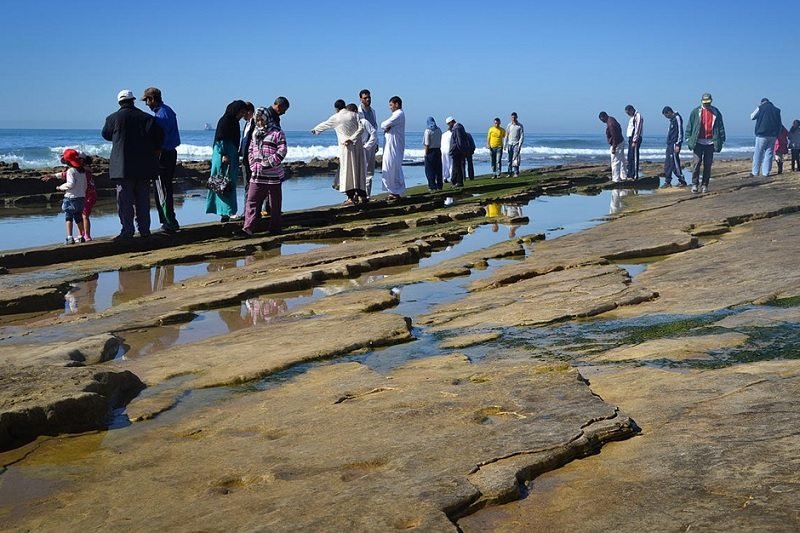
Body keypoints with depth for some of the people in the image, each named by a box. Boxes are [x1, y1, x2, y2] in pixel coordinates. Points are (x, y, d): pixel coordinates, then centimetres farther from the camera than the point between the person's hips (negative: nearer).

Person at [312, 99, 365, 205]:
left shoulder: (335, 118, 0)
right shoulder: (354, 115, 5)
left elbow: (323, 125, 16)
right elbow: (361, 129, -7)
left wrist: (315, 130, 34)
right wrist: (351, 139, -9)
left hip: (346, 147, -3)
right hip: (357, 145, 3)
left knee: (347, 171, 0)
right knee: (357, 170, 9)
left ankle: (350, 198, -3)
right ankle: (356, 195, 13)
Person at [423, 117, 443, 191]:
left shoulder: (428, 130, -11)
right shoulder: (439, 130, 6)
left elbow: (427, 144, -14)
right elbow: (440, 142, 8)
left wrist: (425, 153, -10)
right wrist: (439, 148, 15)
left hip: (430, 151, -6)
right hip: (438, 150, 6)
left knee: (430, 170, 0)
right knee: (438, 169, 12)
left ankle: (432, 186, -3)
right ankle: (439, 186, 17)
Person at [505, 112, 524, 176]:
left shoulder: (520, 126, -3)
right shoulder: (509, 125, 6)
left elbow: (522, 136, -6)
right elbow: (506, 135, 10)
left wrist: (520, 145, -14)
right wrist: (505, 145, 6)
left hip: (516, 144, -3)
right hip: (510, 144, 3)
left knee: (515, 159, -10)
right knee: (510, 159, 2)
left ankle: (516, 173, -7)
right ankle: (510, 173, 6)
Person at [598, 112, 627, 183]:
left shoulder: (610, 124, -25)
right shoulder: (612, 119, 7)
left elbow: (614, 137, -26)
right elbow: (619, 129, 18)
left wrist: (614, 148, -22)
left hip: (617, 144, -11)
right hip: (621, 142, 11)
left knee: (615, 162, -4)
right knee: (621, 161, 18)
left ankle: (616, 179, -1)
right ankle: (623, 176, 28)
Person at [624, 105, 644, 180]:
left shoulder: (638, 116, -11)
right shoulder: (632, 117, 18)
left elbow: (637, 129, -17)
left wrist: (634, 141, -20)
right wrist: (630, 140, 11)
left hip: (635, 139, -9)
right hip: (631, 138, 9)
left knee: (634, 157, -9)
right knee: (630, 158, 11)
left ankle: (635, 176, -8)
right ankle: (630, 175, 17)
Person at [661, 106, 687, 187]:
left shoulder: (677, 118, -11)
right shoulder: (672, 119, 18)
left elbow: (680, 132, -17)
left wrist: (677, 145, -20)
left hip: (674, 145, -10)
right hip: (670, 144, 10)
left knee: (674, 163, -8)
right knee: (667, 164, 7)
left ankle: (682, 181, 0)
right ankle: (667, 182, 11)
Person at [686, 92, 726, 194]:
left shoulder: (716, 112, 8)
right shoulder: (695, 112, 5)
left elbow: (721, 127, 10)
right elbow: (690, 126, 7)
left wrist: (722, 140, 6)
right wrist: (688, 139, 3)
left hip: (710, 143, 1)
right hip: (698, 142, -1)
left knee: (708, 165, 4)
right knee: (696, 163, -8)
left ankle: (704, 185, 11)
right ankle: (694, 184, -2)